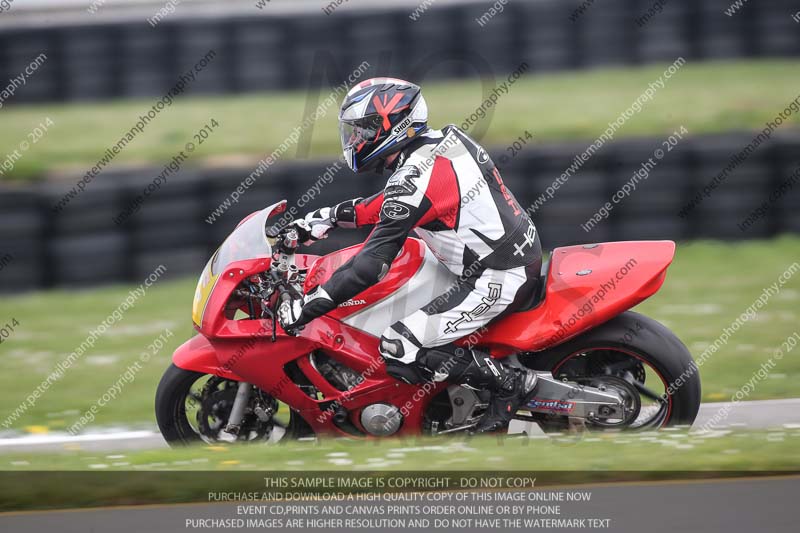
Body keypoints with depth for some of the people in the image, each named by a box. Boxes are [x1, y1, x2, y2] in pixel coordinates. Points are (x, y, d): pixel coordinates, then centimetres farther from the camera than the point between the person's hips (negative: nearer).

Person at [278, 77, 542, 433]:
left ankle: (509, 382, -7)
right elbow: (389, 206, 23)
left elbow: (371, 266, -22)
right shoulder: (448, 140, 7)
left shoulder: (414, 178, -20)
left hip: (494, 282, -10)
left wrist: (305, 308, -17)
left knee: (399, 351, -14)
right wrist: (329, 217, 22)